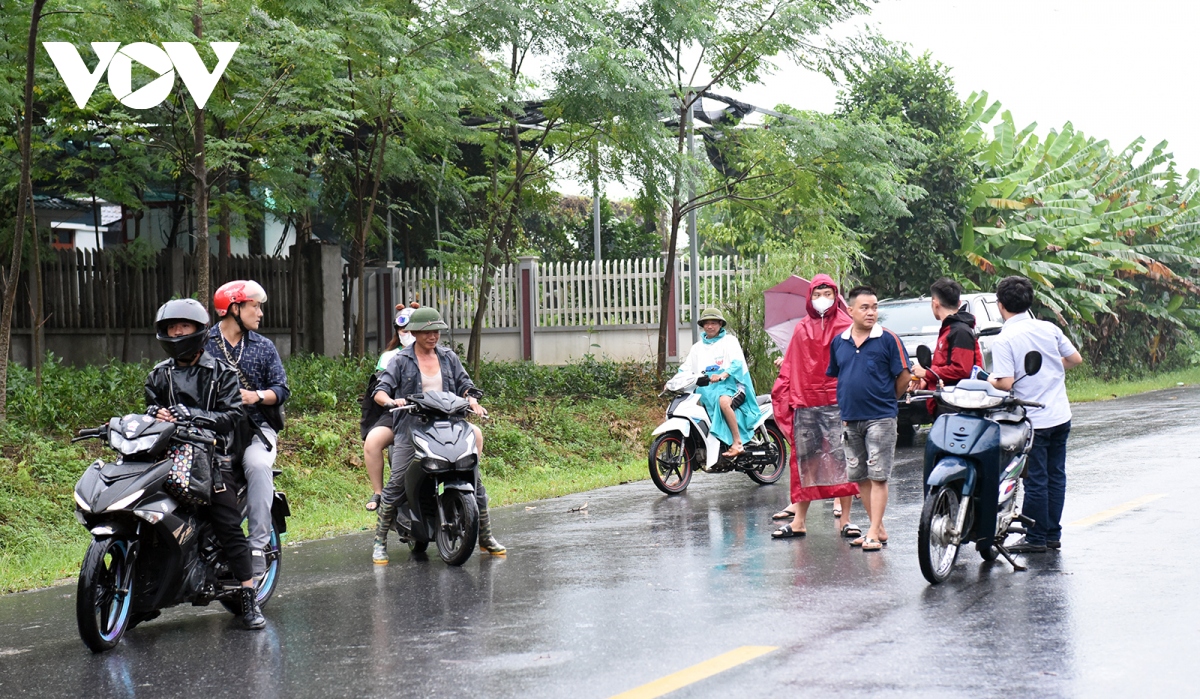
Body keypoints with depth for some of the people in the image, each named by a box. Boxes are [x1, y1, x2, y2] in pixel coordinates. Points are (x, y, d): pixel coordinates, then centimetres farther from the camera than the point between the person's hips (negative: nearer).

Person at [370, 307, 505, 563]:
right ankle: (379, 541, -5)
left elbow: (464, 384, 14)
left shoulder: (448, 357, 15)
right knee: (396, 483, -14)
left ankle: (486, 538, 12)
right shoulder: (401, 360, 4)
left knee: (474, 477, -1)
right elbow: (380, 390, -3)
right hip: (410, 427, -3)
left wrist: (473, 401, -8)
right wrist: (391, 401, -26)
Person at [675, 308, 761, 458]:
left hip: (730, 385, -6)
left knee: (723, 401, -39)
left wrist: (722, 375, -29)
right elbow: (685, 369, 18)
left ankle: (737, 443, -37)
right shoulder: (698, 347, 23)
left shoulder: (729, 340, 6)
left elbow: (737, 363, -10)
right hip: (706, 389, 6)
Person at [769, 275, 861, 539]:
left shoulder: (846, 327, 3)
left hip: (837, 402, -3)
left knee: (841, 459, -4)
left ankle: (844, 519, 2)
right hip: (805, 403, 3)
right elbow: (791, 366, 13)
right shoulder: (801, 329, 14)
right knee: (805, 461, 7)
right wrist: (784, 394, 4)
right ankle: (799, 520, 12)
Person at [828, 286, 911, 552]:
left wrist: (885, 400, 6)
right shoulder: (839, 342, 8)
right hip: (850, 420, 6)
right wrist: (845, 406, 13)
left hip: (880, 419, -5)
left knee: (878, 476, -5)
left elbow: (904, 377, -3)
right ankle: (878, 528, 20)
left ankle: (874, 533, -5)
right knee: (859, 477, 10)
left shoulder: (888, 339, -6)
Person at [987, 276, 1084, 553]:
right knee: (1056, 476, 12)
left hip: (1032, 420, -5)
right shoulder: (1049, 329, 2)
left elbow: (1006, 383, -20)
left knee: (1036, 480, 2)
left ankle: (1036, 538, 9)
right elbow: (1076, 358, 10)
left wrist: (987, 381, 0)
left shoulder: (1004, 340, -14)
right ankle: (1053, 534, 19)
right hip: (1060, 415, 5)